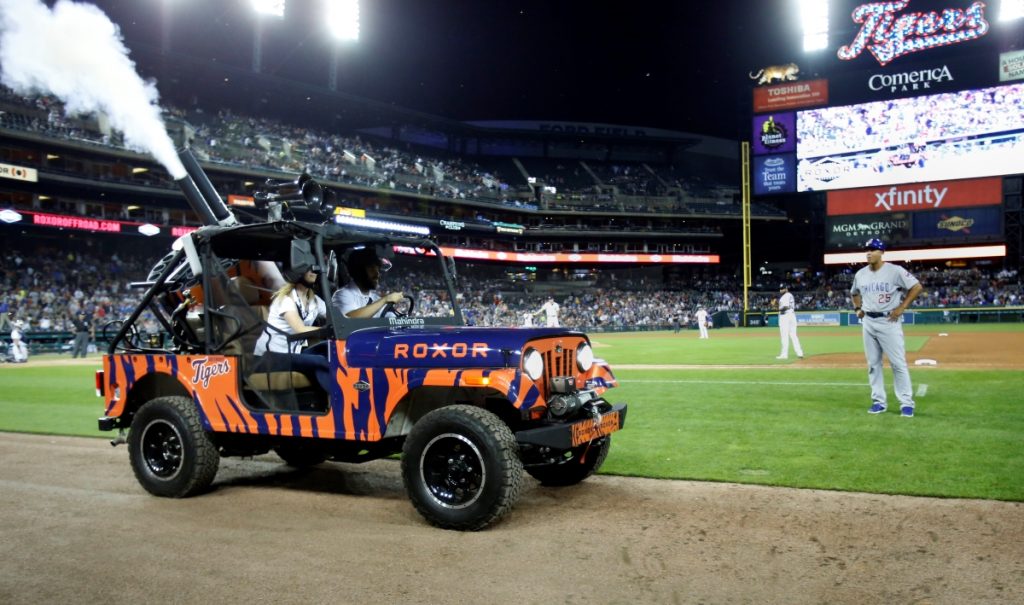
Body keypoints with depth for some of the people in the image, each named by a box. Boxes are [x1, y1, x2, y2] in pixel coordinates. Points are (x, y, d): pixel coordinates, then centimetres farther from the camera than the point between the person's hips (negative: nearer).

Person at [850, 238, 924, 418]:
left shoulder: (894, 270, -8)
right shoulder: (860, 274, 8)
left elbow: (917, 287, -7)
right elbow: (854, 293, 27)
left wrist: (901, 308, -10)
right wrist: (857, 308, 12)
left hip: (888, 321, -5)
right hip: (868, 323, 6)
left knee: (898, 363, -5)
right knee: (873, 363, 9)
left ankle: (906, 403, 2)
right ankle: (878, 401, 16)